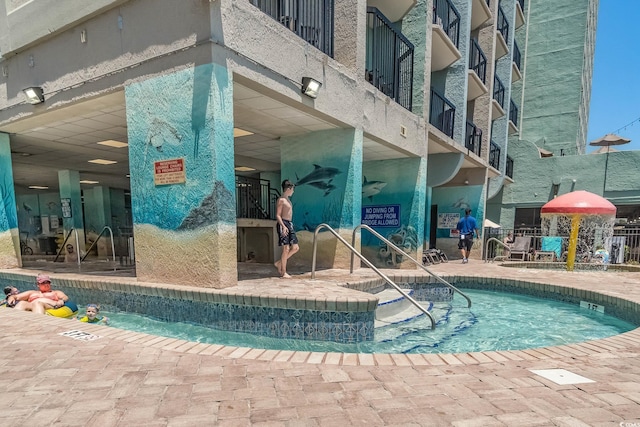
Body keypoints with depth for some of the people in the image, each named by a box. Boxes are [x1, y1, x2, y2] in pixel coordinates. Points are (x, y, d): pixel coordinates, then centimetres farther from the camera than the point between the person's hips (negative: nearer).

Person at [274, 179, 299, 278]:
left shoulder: (288, 200, 18)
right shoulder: (281, 200, -9)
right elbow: (278, 215, -14)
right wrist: (283, 226, -24)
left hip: (289, 225, 9)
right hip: (283, 224, -9)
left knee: (295, 248, 7)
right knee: (286, 249, -6)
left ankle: (279, 263, 16)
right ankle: (283, 273, 2)